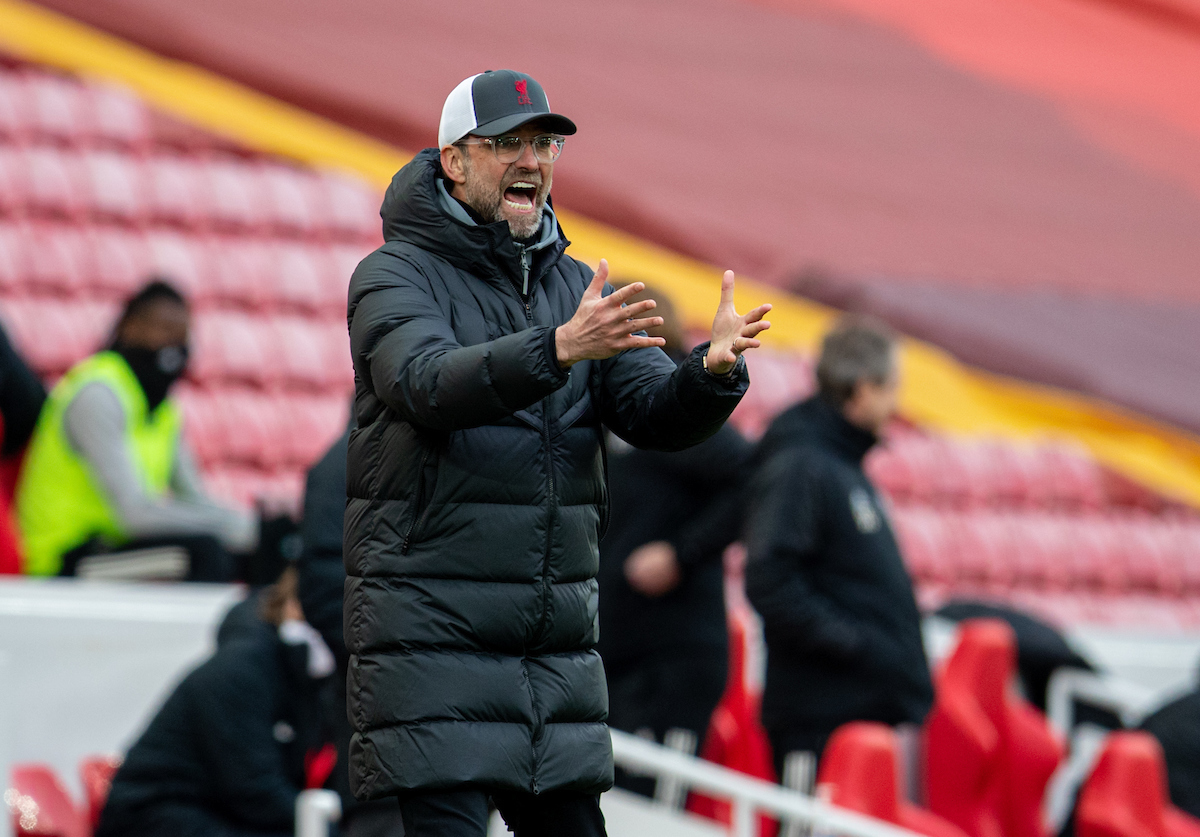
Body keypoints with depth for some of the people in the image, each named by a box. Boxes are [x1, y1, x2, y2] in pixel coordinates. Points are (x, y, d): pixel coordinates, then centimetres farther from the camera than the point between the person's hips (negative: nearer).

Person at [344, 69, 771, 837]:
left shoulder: (576, 288, 14)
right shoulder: (396, 276, -4)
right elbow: (430, 383, -24)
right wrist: (559, 348, -40)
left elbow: (658, 414, 3)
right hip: (431, 623, -6)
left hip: (558, 641, 6)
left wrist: (714, 370, -20)